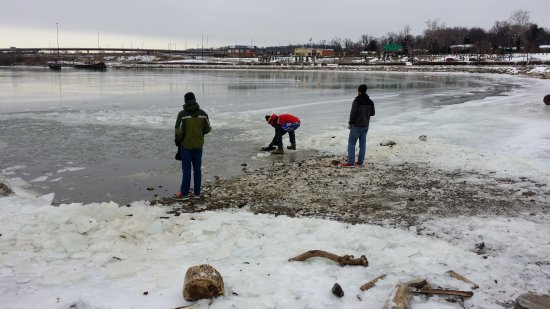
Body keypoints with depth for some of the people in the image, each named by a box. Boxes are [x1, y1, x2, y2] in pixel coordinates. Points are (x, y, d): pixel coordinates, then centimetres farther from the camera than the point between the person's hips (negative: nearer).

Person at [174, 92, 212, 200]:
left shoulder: (182, 114, -12)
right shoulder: (202, 113, -1)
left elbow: (178, 131, -15)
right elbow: (208, 129, 4)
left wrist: (177, 141, 2)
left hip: (186, 146, -3)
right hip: (198, 146, 3)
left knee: (186, 169, 3)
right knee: (197, 169, 9)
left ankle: (184, 193, 7)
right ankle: (197, 192, 14)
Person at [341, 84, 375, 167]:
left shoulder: (357, 101, -15)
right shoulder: (370, 102, 5)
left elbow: (353, 113, -18)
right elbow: (372, 113, 12)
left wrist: (350, 123, -8)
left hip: (356, 125, -6)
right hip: (365, 126, 6)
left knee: (351, 142, -2)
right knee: (362, 143, 9)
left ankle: (351, 162, -7)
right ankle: (360, 161, 12)